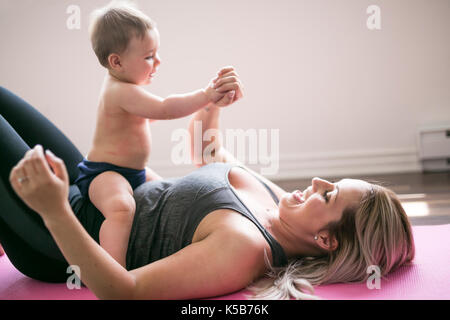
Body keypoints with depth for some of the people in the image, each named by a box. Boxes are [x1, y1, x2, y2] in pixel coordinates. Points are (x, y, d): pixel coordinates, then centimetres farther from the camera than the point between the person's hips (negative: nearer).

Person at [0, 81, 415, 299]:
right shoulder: (271, 194, -7)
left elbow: (125, 291, -37)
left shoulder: (245, 247, -34)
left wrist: (54, 210, -46)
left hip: (60, 241, -7)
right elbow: (206, 151, 14)